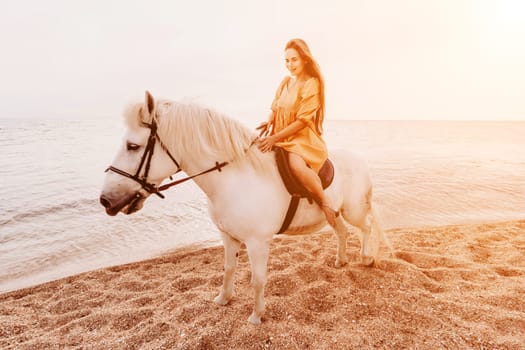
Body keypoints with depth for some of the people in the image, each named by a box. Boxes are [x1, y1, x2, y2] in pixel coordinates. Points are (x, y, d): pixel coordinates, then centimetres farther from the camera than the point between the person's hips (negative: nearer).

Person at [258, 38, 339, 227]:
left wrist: (275, 137, -19)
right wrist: (269, 122, -7)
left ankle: (326, 205, -18)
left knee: (297, 166, -38)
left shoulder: (312, 84, -8)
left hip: (303, 139, -8)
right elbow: (276, 109, 17)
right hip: (280, 139, 8)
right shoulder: (286, 82, 13)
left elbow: (302, 121, -15)